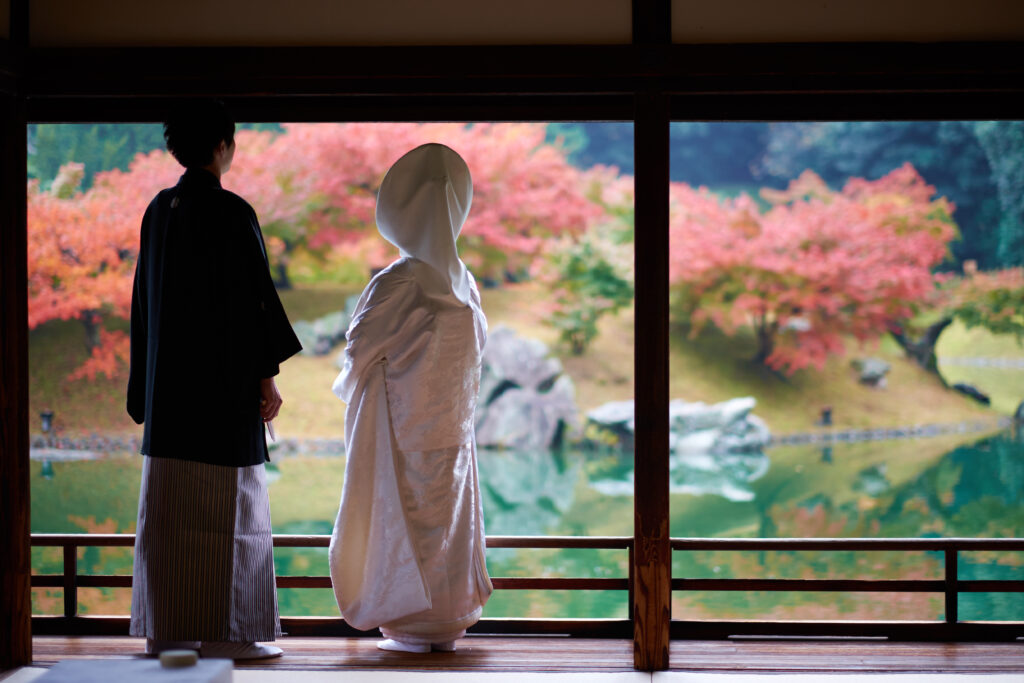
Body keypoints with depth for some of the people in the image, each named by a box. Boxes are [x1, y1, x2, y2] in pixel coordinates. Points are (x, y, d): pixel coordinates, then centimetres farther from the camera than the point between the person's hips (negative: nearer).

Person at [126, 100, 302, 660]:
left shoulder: (159, 211, 9)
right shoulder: (232, 213, -12)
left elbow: (145, 299, 14)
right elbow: (252, 296, -14)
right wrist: (268, 377, -8)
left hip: (169, 377, 7)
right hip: (225, 379, -7)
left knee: (170, 504, 9)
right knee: (226, 506, -3)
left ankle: (167, 628, 12)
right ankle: (222, 631, -1)